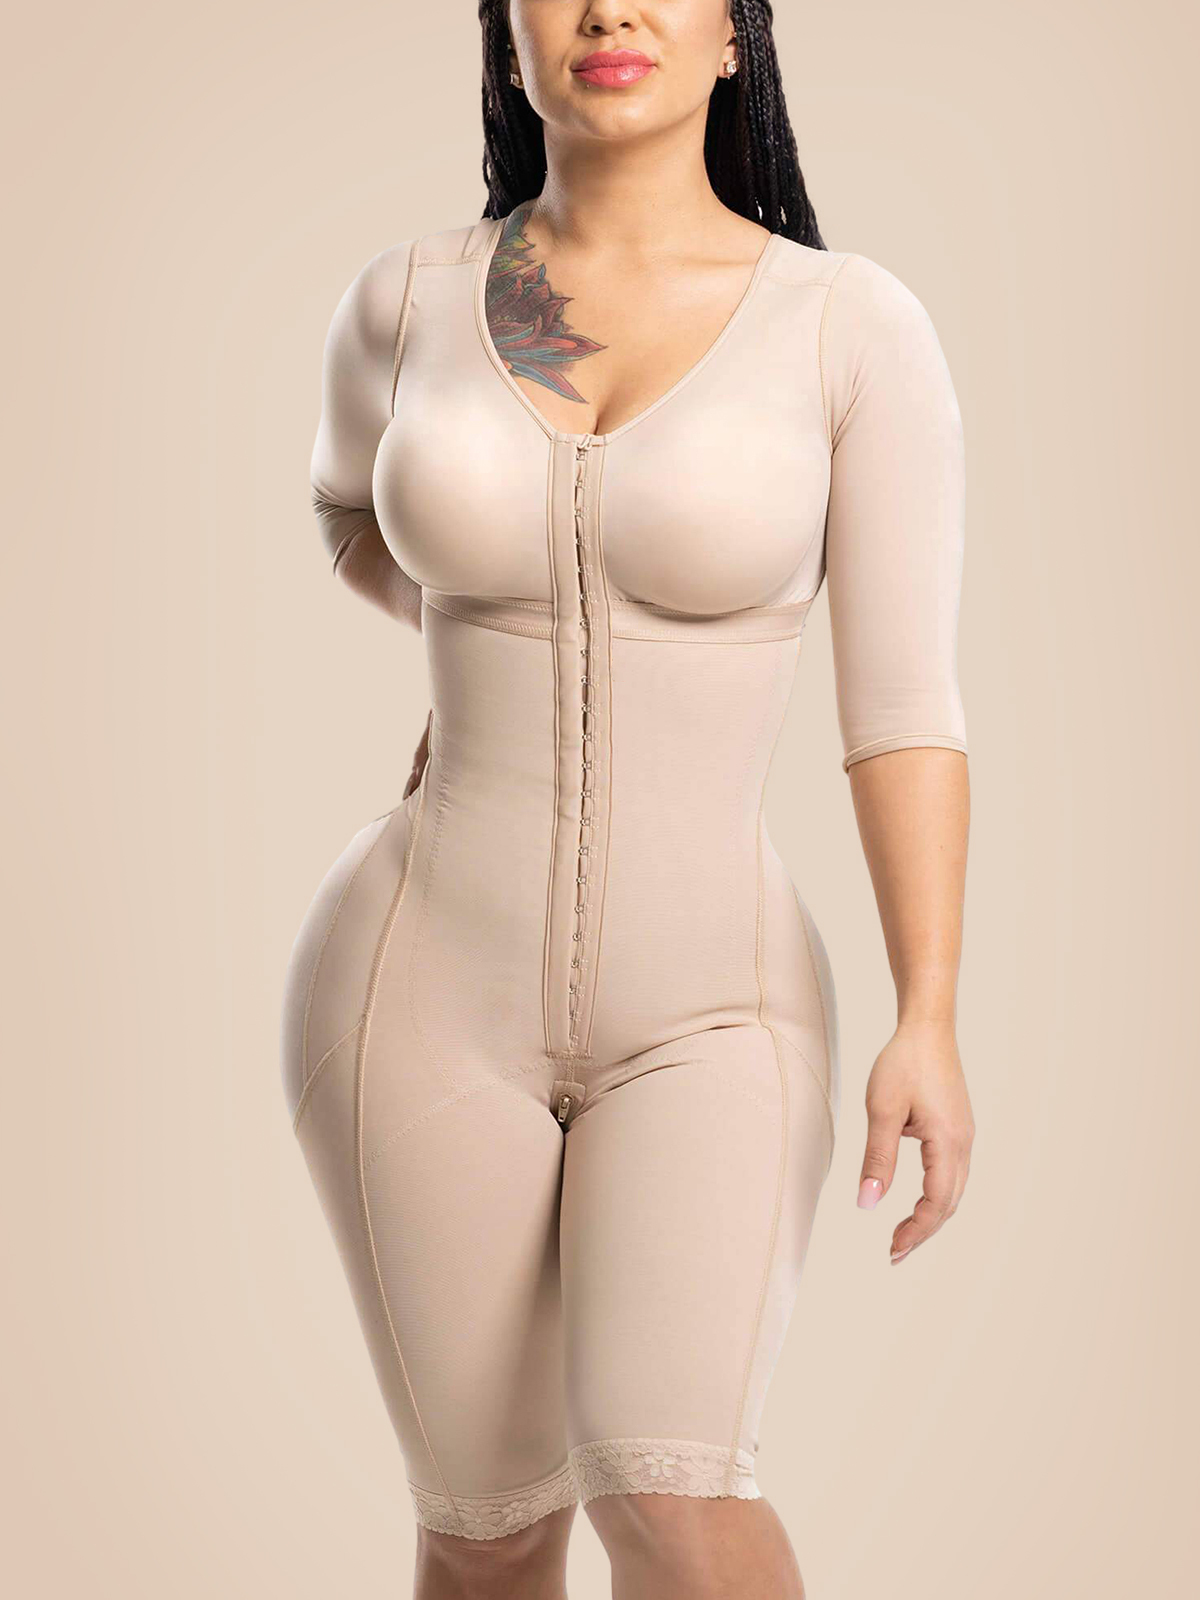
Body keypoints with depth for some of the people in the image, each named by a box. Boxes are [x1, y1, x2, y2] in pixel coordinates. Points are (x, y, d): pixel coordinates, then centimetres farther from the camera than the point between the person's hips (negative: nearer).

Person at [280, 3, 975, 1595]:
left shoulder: (861, 327, -5)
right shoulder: (408, 299, 1)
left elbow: (907, 696, -8)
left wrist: (930, 1024, -16)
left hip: (702, 1021, -1)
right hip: (429, 994, 2)